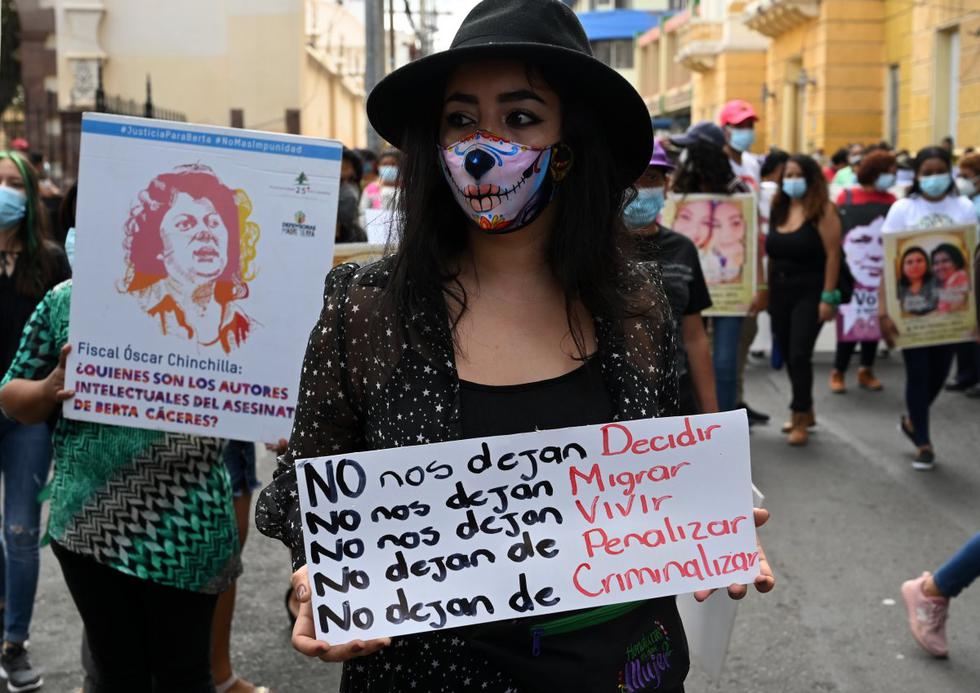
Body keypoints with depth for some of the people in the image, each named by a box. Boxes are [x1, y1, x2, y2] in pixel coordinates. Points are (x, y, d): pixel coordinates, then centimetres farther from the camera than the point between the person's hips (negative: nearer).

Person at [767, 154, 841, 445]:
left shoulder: (822, 210, -8)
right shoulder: (778, 209, 10)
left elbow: (832, 254, -13)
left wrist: (828, 297, -17)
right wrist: (766, 291, 10)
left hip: (810, 293, -6)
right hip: (780, 291, 6)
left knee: (799, 354, -11)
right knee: (788, 356, 11)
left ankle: (800, 419, 0)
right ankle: (806, 411, 27)